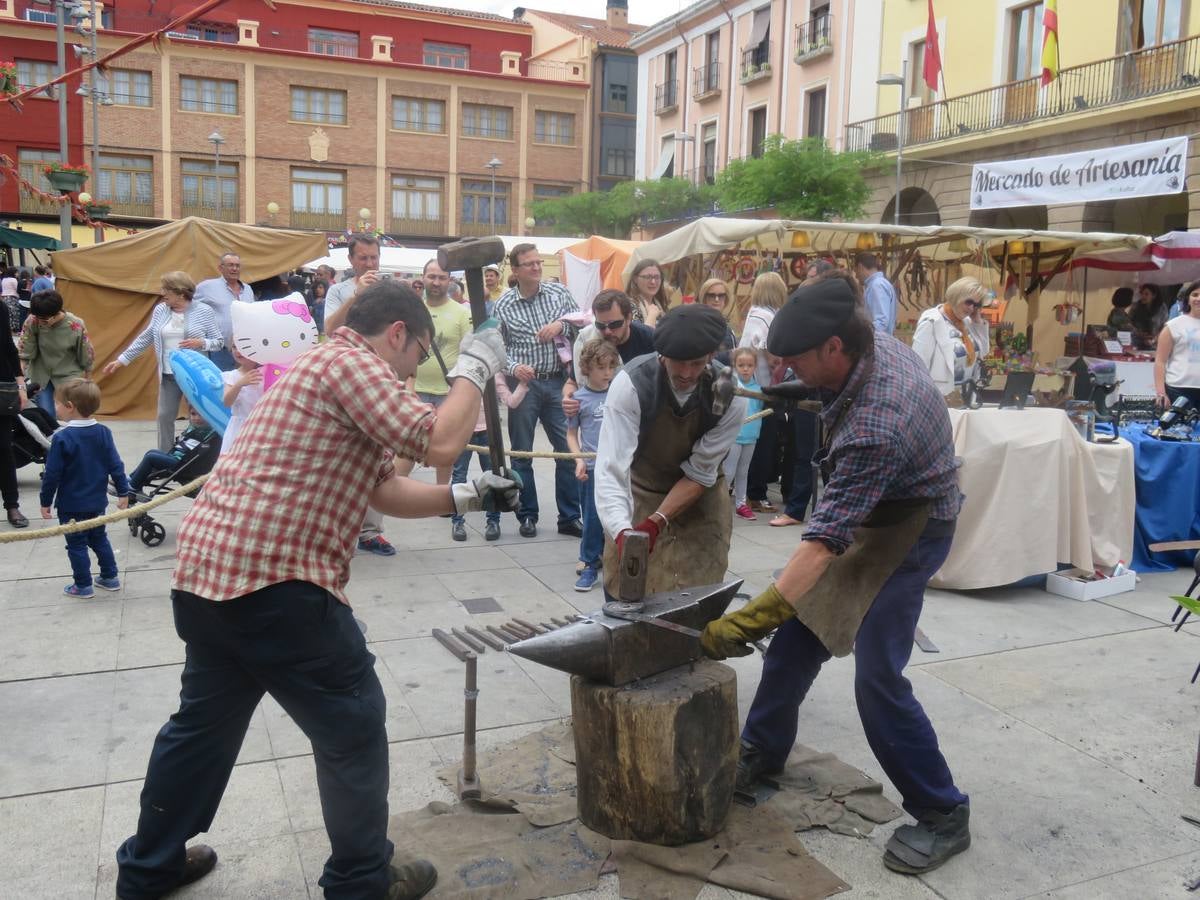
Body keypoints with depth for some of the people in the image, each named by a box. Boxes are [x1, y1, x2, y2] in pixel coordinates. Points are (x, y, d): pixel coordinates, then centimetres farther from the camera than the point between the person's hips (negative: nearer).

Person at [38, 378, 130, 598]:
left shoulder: (62, 438, -19)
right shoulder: (103, 433, -4)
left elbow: (52, 474, -14)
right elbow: (115, 465, 0)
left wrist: (46, 501, -3)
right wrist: (123, 492, 9)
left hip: (71, 505, -5)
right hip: (97, 502, 5)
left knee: (76, 544, 7)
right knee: (99, 538, 20)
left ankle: (83, 586, 13)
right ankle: (110, 578, 25)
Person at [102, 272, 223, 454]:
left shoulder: (204, 311, -6)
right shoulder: (160, 310, 6)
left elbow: (219, 342, -3)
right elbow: (145, 338, 12)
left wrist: (201, 343, -22)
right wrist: (122, 359, 11)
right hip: (168, 375, 4)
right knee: (164, 417, 5)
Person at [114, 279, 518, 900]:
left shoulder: (327, 366, 22)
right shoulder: (350, 363, -10)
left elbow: (385, 491, 21)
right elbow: (438, 443, -19)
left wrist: (468, 498, 14)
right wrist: (474, 368, -5)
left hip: (206, 567, 11)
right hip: (272, 580, -10)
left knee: (204, 720, 24)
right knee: (352, 727, 6)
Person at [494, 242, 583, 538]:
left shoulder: (559, 293, 4)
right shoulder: (503, 305, -1)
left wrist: (561, 324, -13)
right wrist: (513, 367, -19)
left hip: (557, 382, 2)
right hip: (523, 383, -1)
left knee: (568, 449, 3)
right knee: (522, 454, 6)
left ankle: (570, 517, 13)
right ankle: (527, 515, 20)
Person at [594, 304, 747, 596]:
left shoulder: (730, 396, -25)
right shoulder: (631, 383, -30)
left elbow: (700, 473, -18)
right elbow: (611, 468, -36)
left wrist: (656, 522, -29)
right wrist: (623, 532, -50)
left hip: (700, 498, 1)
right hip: (639, 492, -1)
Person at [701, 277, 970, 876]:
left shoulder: (874, 426, -39)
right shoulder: (876, 343, -12)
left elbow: (824, 540, -41)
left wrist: (751, 616, -42)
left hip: (906, 529, -9)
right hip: (865, 510, 9)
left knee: (877, 679, -11)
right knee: (797, 633, 13)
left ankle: (943, 815, 8)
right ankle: (763, 748, 33)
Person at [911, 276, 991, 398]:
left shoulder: (966, 321, 8)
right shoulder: (931, 322, -17)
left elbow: (982, 352, 12)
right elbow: (919, 364, -19)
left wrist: (977, 321, 2)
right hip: (941, 396, -8)